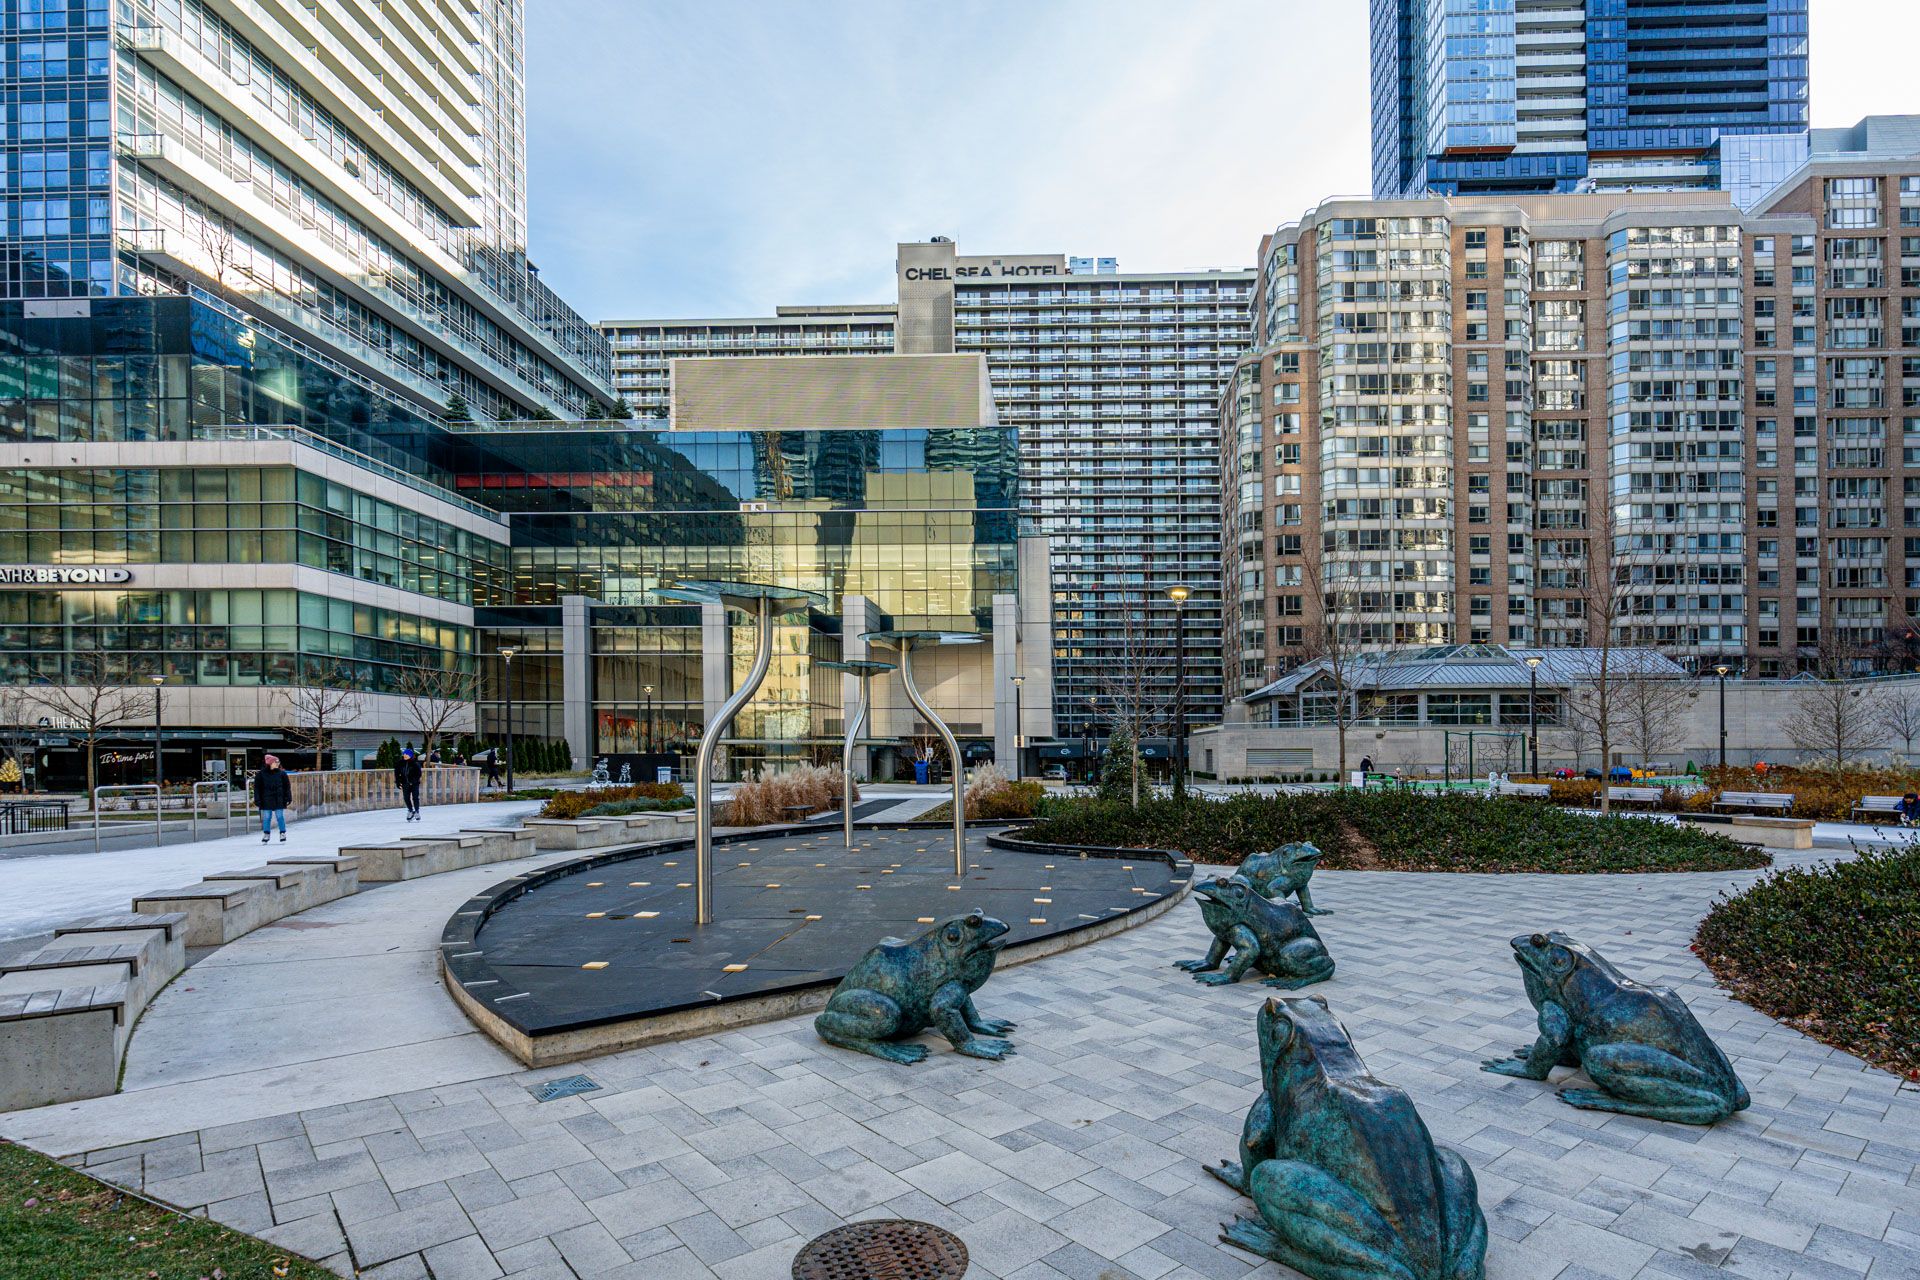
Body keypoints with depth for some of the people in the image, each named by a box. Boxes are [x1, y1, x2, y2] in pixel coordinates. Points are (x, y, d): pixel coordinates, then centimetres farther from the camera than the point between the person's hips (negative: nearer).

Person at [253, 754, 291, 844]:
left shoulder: (281, 773, 2)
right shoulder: (261, 774, 0)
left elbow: (287, 787, 5)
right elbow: (257, 788, 3)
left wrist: (288, 798, 0)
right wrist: (257, 800, -2)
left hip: (279, 800, 0)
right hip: (266, 800, 0)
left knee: (280, 817, 2)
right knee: (266, 818, 5)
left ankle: (283, 834, 11)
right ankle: (266, 835, 18)